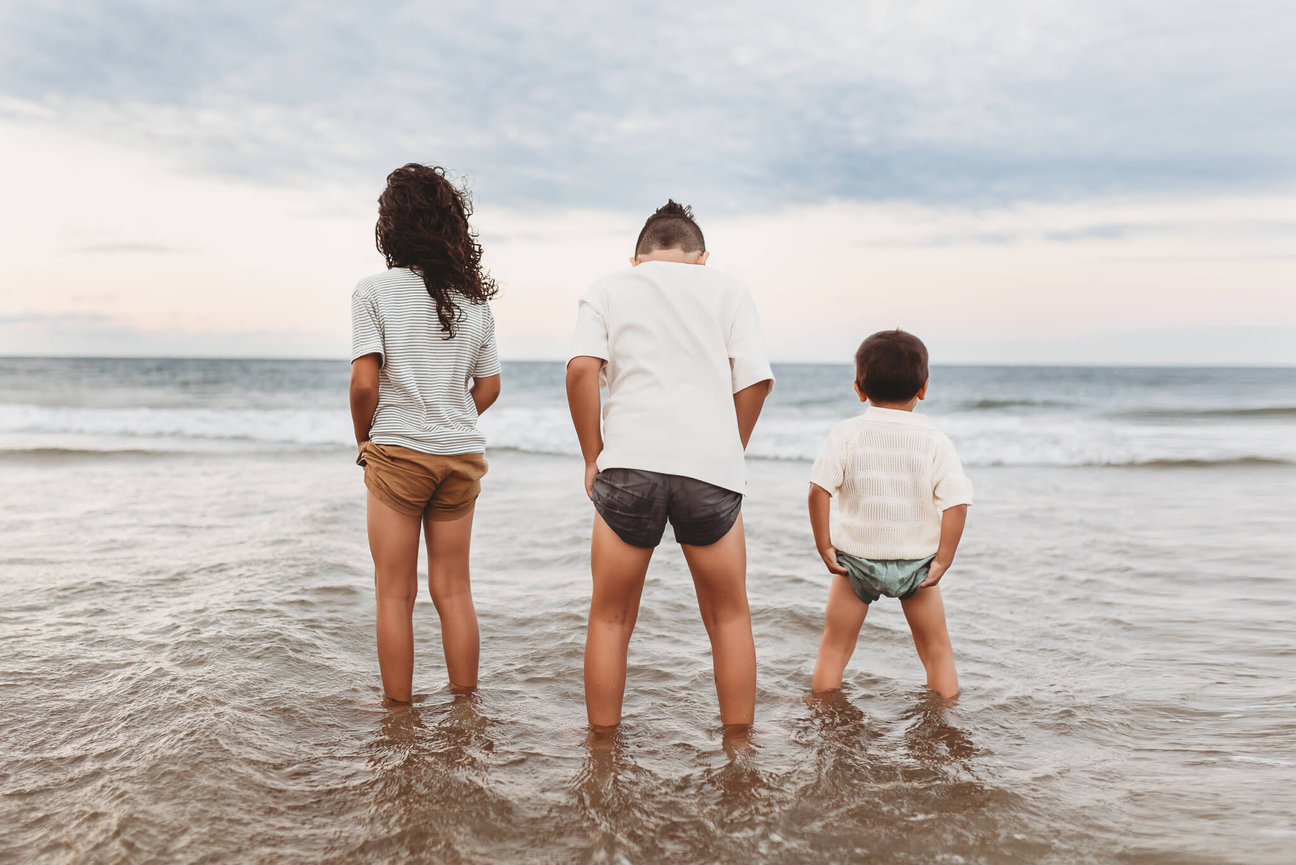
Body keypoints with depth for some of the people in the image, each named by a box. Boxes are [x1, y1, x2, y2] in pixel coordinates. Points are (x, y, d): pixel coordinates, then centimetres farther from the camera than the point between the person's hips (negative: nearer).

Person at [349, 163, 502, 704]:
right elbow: (489, 387, 9)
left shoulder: (375, 291, -7)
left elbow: (365, 383, -12)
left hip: (398, 452, -4)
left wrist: (363, 438, 4)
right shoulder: (474, 298, 6)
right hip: (463, 455, 4)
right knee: (453, 590, 12)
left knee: (395, 593, 7)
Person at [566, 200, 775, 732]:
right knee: (729, 618, 15)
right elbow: (755, 380, 4)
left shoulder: (608, 290, 15)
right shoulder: (727, 289, 16)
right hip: (710, 468, 1)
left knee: (610, 619, 12)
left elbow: (581, 369, -2)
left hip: (629, 463, 0)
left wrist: (592, 457, 5)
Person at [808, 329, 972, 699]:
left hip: (855, 559, 0)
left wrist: (824, 546, -5)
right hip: (916, 562, 0)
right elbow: (957, 502, -12)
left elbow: (819, 490, -13)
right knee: (937, 649, 17)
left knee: (834, 647, 14)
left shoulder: (845, 434, -6)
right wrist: (943, 558, -5)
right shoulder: (935, 441, -5)